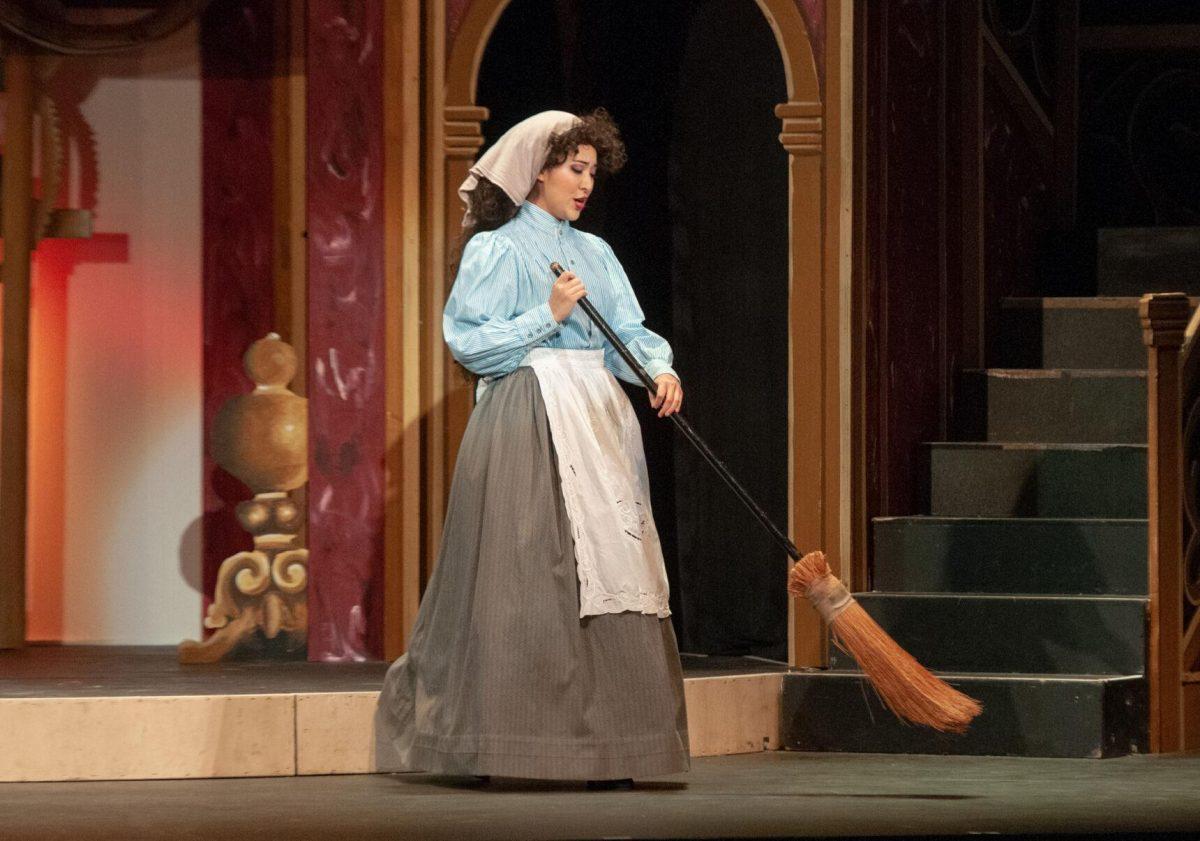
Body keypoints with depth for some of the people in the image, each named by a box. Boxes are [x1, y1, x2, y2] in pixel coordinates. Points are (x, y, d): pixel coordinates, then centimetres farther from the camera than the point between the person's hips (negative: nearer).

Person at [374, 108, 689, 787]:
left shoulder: (596, 254, 18)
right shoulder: (495, 250, 1)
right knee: (523, 581, -8)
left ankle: (605, 744, 0)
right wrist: (548, 316, -14)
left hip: (598, 424, 6)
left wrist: (660, 369, -11)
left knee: (605, 574, 0)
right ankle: (494, 750, -4)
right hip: (526, 425, -6)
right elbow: (468, 342, -8)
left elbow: (631, 332, 9)